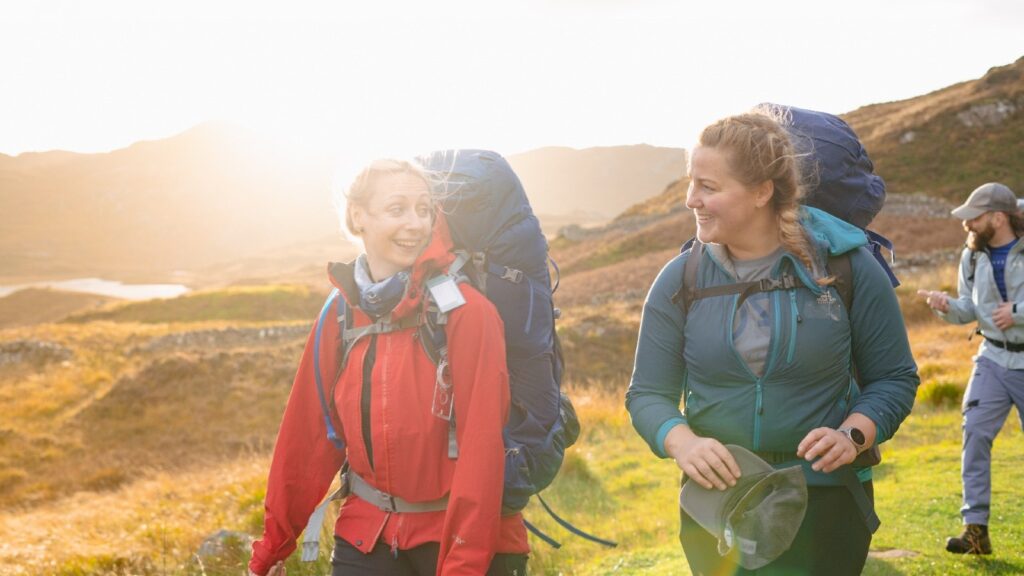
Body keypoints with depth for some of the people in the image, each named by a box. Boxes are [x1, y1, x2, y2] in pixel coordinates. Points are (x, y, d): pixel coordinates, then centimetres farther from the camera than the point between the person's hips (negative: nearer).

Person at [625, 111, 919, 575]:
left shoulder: (847, 266, -7)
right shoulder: (681, 279, -3)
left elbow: (894, 378, 0)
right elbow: (647, 393, -1)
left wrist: (853, 435, -18)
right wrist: (683, 443, -21)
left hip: (826, 502, -1)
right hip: (715, 497, 2)